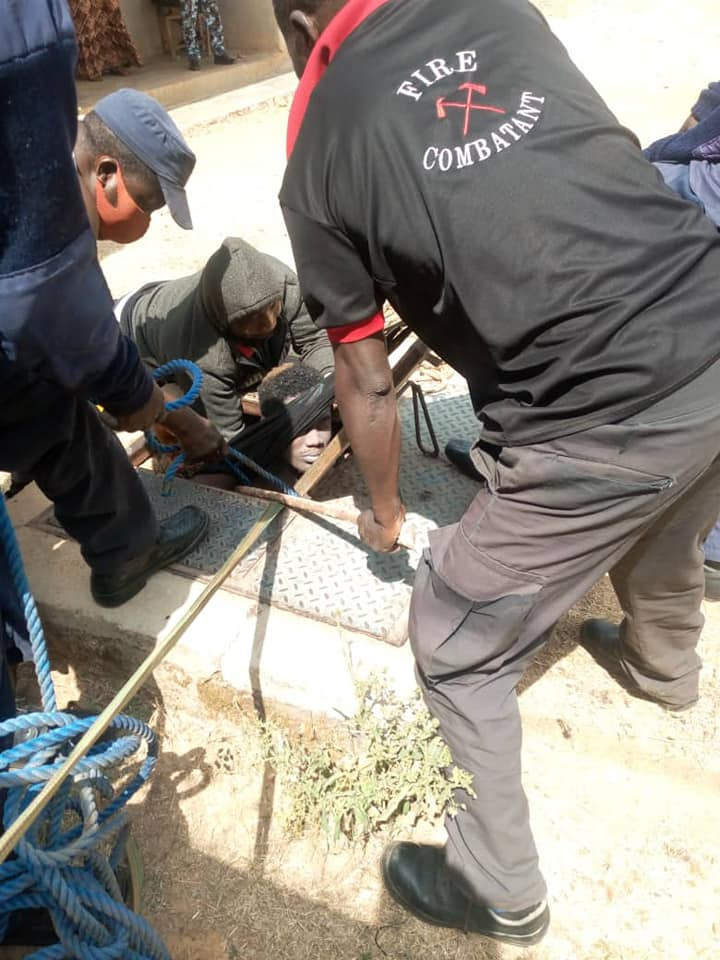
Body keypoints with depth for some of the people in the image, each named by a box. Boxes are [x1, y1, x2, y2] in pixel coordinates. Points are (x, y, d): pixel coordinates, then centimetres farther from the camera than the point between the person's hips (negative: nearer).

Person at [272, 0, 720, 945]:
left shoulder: (318, 156, 1)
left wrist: (384, 509, 26)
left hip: (601, 424, -7)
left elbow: (366, 383, 8)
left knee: (456, 651, 15)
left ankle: (500, 890, 37)